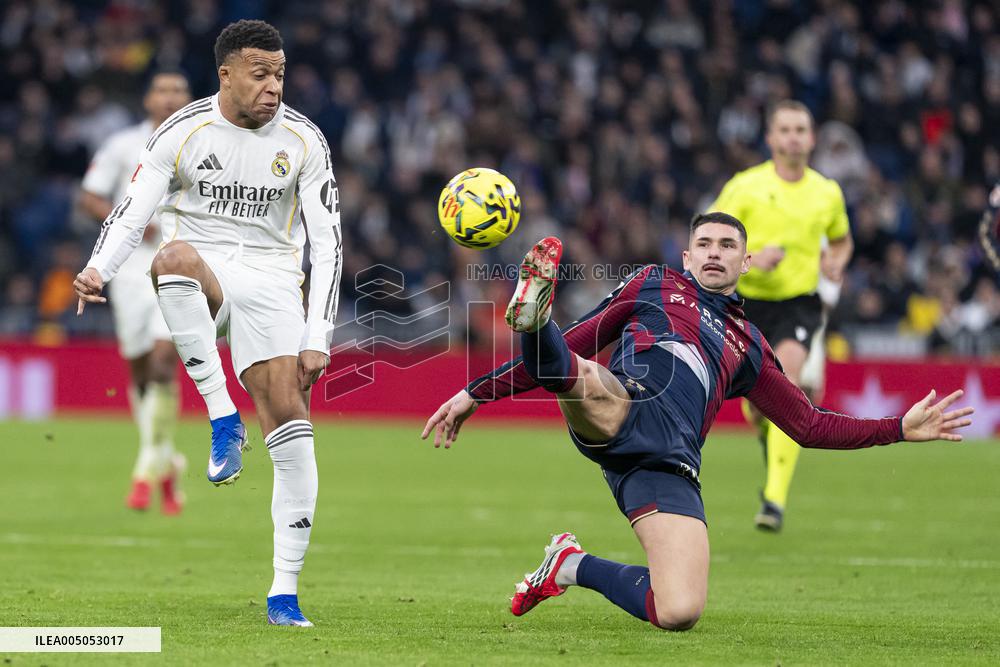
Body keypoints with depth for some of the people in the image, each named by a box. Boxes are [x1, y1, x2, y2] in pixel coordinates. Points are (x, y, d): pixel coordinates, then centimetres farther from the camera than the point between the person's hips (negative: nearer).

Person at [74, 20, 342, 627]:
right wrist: (98, 271, -29)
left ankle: (285, 592, -5)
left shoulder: (303, 140, -1)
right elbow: (131, 213, -7)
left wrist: (318, 339, -10)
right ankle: (223, 418, -33)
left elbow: (327, 244, -1)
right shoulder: (183, 132, -5)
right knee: (175, 255, -39)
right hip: (202, 270, -1)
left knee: (292, 428, -13)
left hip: (269, 280, 1)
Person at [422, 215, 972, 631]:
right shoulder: (653, 285, 28)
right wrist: (476, 393, 23)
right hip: (621, 412, -2)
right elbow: (573, 345, 27)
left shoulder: (747, 346, 33)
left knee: (679, 614, -17)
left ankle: (573, 567, 6)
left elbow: (809, 426, 34)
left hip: (668, 464, 2)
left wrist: (901, 428, 24)